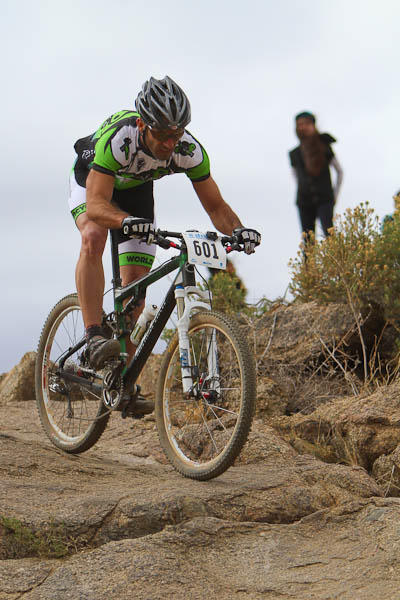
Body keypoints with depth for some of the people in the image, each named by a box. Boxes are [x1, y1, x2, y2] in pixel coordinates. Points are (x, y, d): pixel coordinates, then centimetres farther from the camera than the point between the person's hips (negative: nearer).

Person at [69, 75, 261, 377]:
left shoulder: (190, 151, -31)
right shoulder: (117, 139, -41)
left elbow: (216, 205, -22)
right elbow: (95, 204, -47)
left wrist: (238, 230, -42)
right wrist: (128, 221, -67)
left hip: (136, 188, 3)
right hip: (92, 179, -3)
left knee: (136, 281, -6)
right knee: (93, 238, -36)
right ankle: (94, 337, -35)